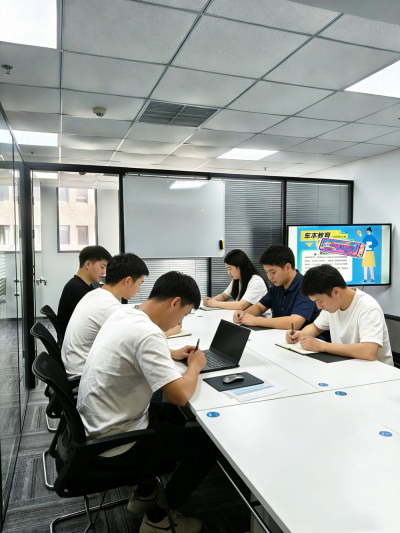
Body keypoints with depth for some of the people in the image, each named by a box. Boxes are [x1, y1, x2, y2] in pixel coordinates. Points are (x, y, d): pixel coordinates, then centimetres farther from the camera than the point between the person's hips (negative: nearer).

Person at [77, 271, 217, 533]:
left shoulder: (124, 313, -1)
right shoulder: (148, 334, -30)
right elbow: (181, 395, -31)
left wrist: (172, 354, 10)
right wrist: (195, 365, -10)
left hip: (94, 424, 9)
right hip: (114, 447, -9)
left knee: (173, 414, 26)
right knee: (207, 443, 3)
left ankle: (145, 493, 35)